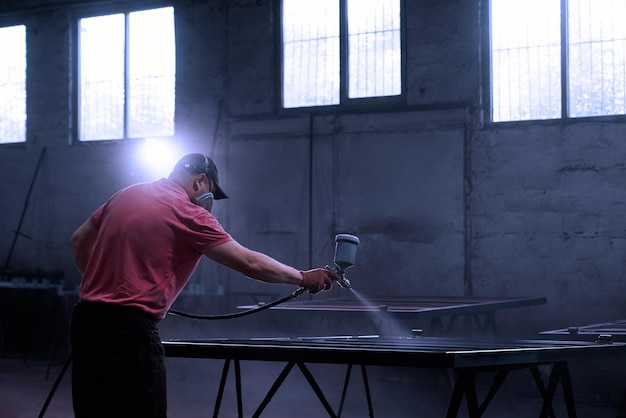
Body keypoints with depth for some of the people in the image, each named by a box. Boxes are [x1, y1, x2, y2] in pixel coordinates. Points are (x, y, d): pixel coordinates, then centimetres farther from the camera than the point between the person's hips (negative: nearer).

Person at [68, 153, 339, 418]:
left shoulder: (126, 195, 14)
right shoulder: (187, 213, -7)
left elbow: (78, 242, 23)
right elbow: (250, 263, -7)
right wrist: (304, 278, 4)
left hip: (85, 321, 8)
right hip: (129, 329, -8)